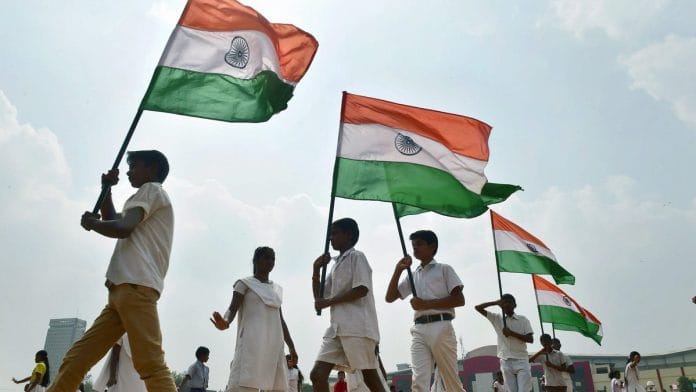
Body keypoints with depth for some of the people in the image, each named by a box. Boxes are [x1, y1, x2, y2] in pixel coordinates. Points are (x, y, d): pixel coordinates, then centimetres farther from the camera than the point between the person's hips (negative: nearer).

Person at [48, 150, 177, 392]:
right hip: (122, 289, 10)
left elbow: (122, 228, -12)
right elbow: (112, 222, 38)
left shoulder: (151, 189, 4)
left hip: (136, 286, -10)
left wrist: (90, 221, 7)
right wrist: (106, 189, 27)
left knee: (151, 364, -18)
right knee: (76, 358, 7)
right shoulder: (149, 197, 34)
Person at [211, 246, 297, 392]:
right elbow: (233, 308, -9)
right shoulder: (244, 283, 5)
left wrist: (291, 346, 22)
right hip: (252, 341, -6)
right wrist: (225, 322, -32)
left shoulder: (277, 288, 22)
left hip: (274, 343, 6)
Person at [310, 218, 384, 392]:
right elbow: (319, 296, 25)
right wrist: (316, 269, 12)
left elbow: (361, 290, -14)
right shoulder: (336, 265, 23)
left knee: (370, 378, -3)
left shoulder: (356, 257, 0)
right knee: (317, 374, -3)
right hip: (337, 328, 8)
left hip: (358, 327, -8)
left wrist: (328, 302, -9)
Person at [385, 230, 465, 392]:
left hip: (441, 327, -4)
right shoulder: (412, 275, 21)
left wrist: (426, 304, -10)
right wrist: (398, 270, 8)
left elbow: (459, 300, -3)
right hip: (419, 330, 4)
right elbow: (389, 298, 16)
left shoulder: (444, 269, 8)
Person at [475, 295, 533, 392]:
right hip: (506, 362, 2)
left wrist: (512, 333, -10)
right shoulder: (497, 318, 11)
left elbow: (530, 339, -2)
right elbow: (477, 307, 8)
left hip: (521, 360, -2)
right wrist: (496, 303, 1)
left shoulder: (523, 320, 6)